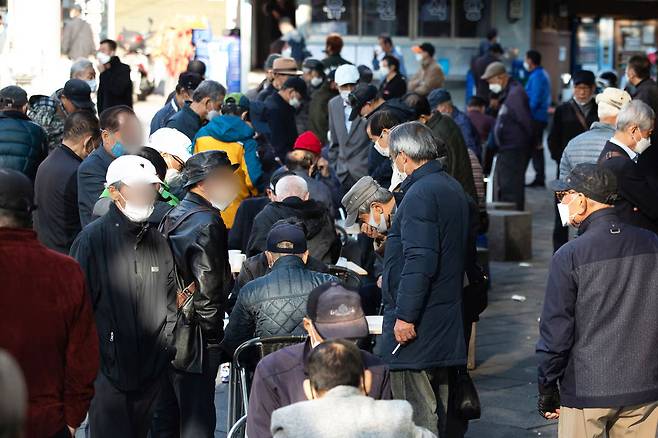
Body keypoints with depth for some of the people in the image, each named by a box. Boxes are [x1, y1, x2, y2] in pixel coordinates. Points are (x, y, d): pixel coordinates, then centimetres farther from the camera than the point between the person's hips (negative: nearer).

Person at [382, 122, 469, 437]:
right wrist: (391, 278, 33)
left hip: (415, 320, -10)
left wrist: (405, 315, -22)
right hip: (446, 321, 10)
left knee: (416, 410, -8)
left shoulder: (420, 194, -17)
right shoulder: (453, 189, 15)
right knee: (440, 405, 16)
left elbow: (420, 260, -24)